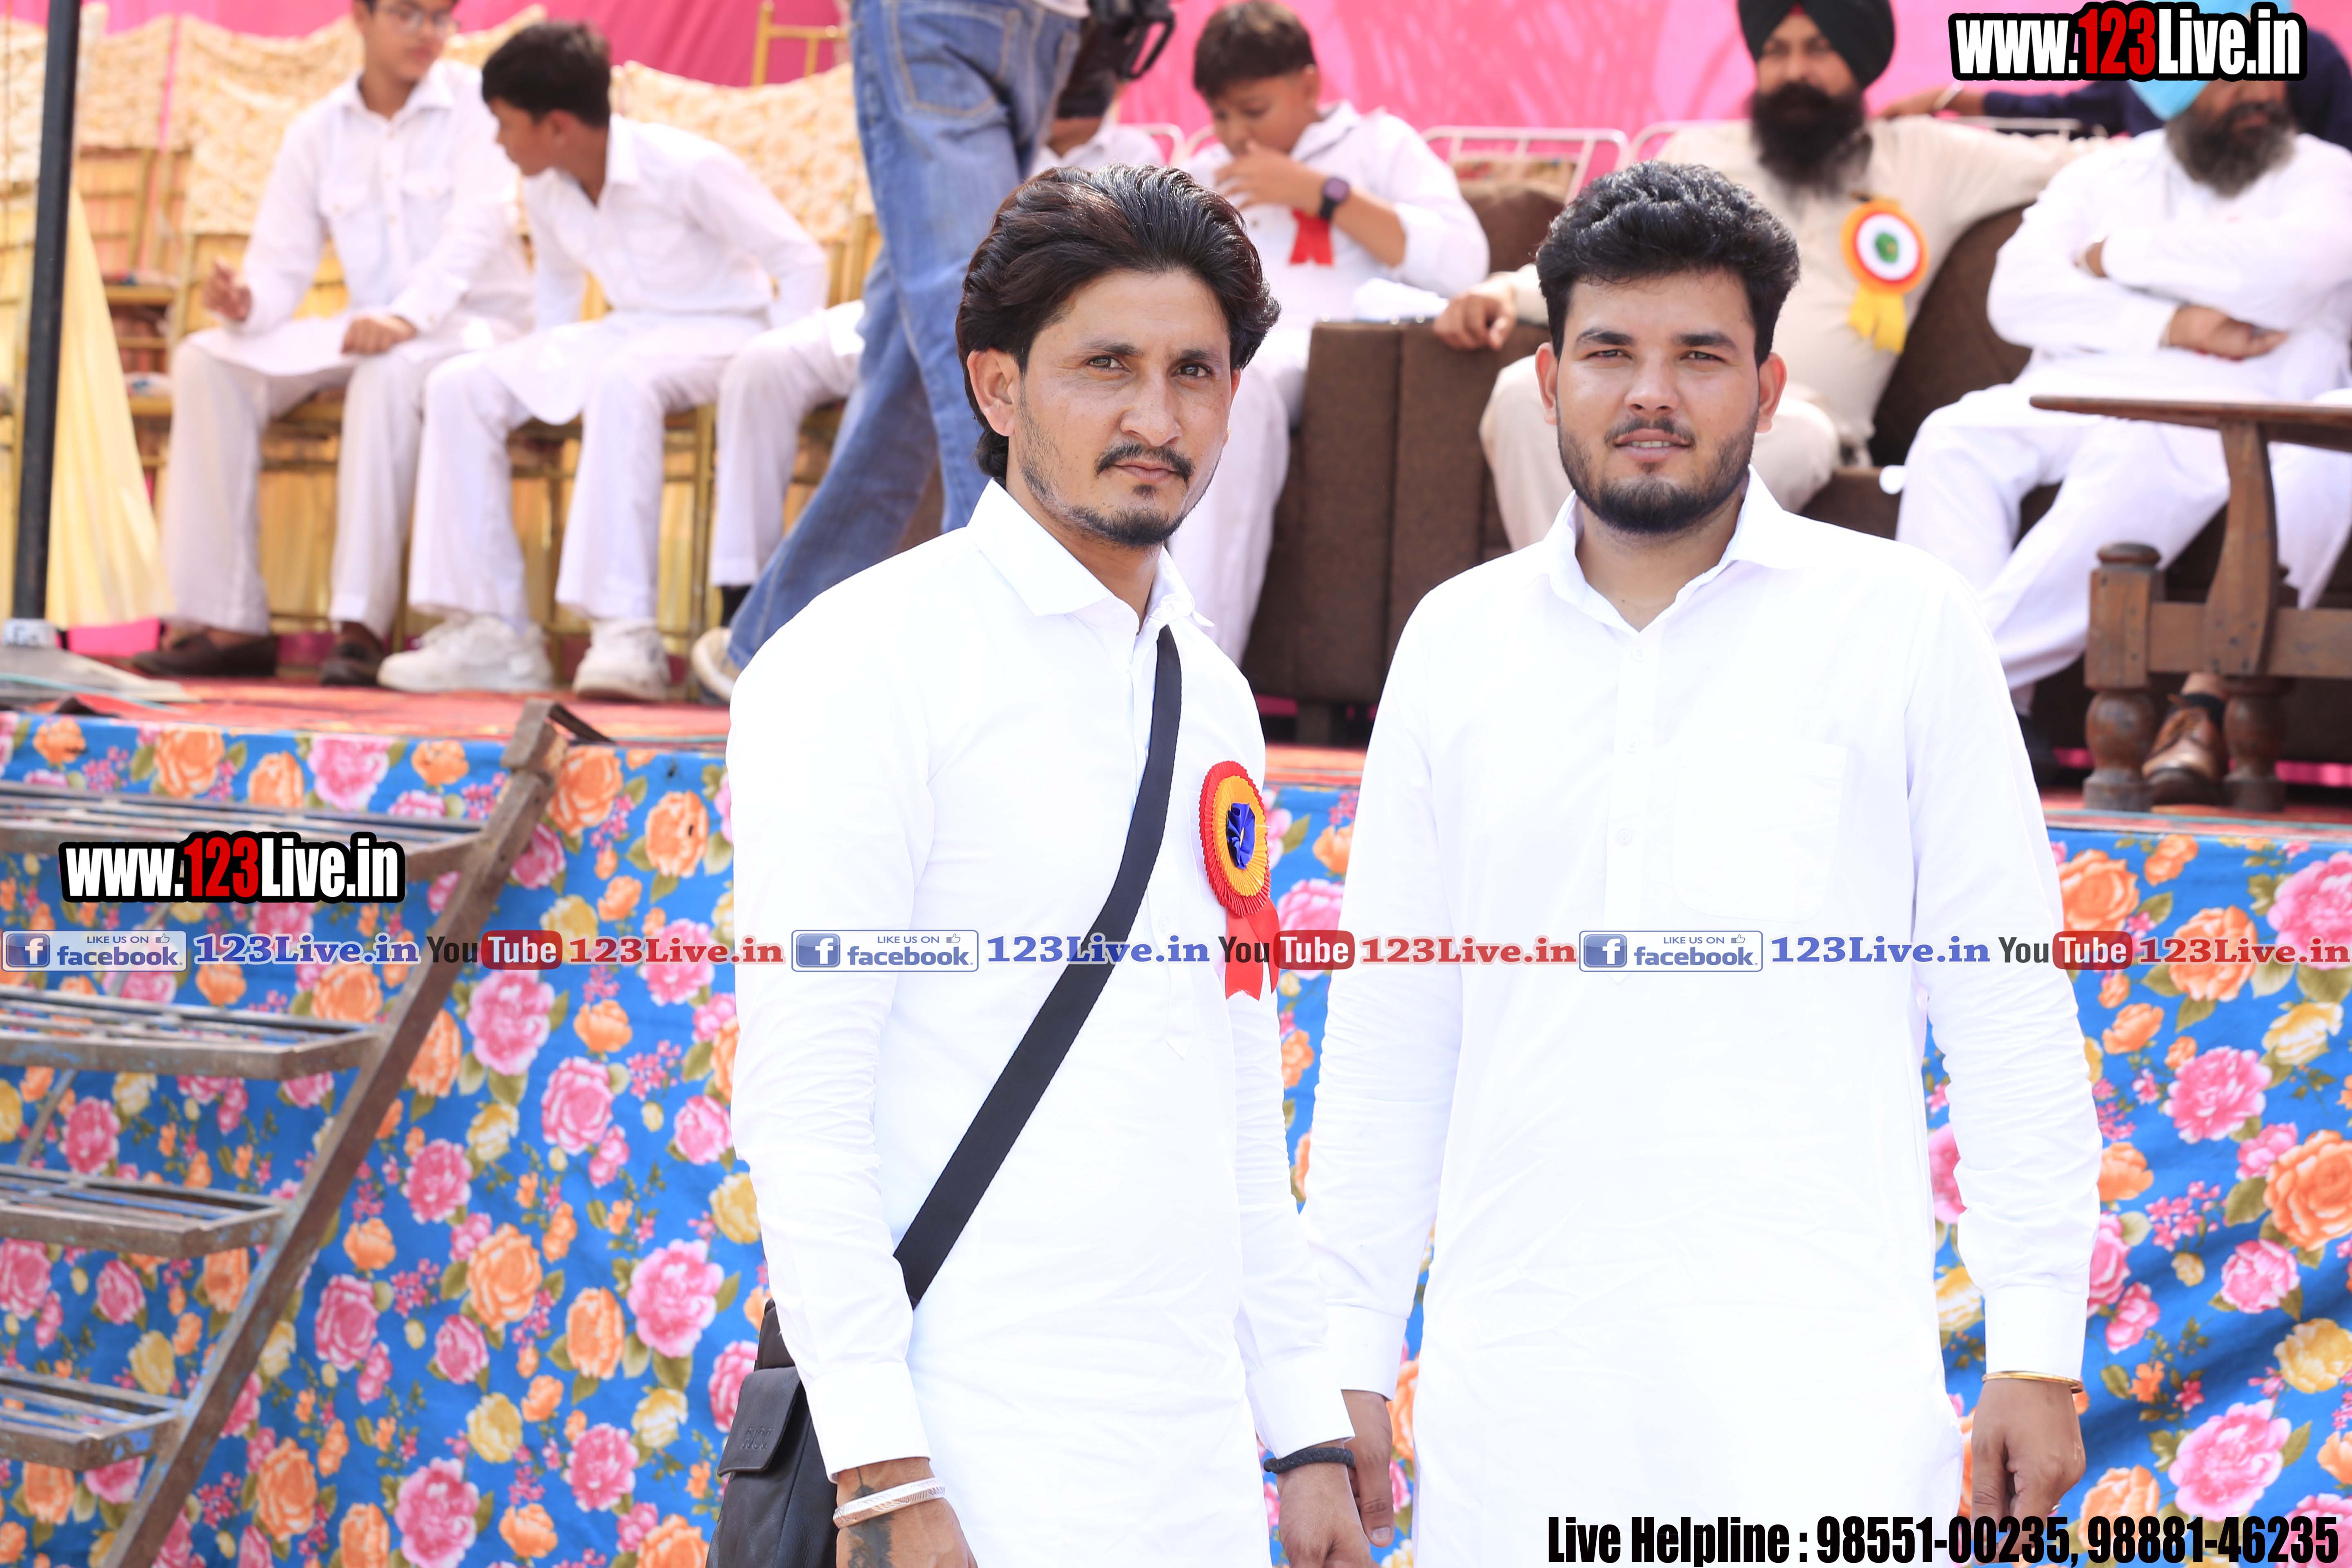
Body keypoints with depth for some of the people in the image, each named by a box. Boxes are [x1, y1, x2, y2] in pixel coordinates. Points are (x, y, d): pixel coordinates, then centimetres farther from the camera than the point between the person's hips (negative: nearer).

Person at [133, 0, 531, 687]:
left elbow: (476, 226, -19)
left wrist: (408, 317, -36)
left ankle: (362, 625, -38)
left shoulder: (474, 102, -5)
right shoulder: (317, 133, 7)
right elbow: (280, 266, 3)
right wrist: (246, 303, -22)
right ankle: (228, 624, -18)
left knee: (389, 370, -38)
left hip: (477, 324, -5)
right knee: (207, 362, -14)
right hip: (365, 334, 5)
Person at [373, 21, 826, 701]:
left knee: (621, 382, -41)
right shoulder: (545, 188, 1)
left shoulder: (687, 170, -19)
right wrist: (547, 374, 11)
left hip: (718, 332, -7)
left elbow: (801, 262, -14)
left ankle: (626, 633, -43)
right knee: (460, 387, -11)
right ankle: (491, 632, -12)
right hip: (626, 332, 7)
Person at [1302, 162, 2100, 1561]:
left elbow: (2010, 1011, 2)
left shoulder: (1905, 625, 2)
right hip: (1514, 1402, 3)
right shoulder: (1458, 641, 11)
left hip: (1814, 1390, -3)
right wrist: (1350, 1356, 9)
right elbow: (1392, 1033, 13)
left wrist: (2038, 1349, -3)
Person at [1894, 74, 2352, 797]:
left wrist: (2122, 255, 1)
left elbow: (2293, 270, -8)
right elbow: (2017, 293, 6)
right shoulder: (2105, 175, 24)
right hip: (2068, 389, 3)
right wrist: (2167, 324, -8)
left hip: (2225, 402, -3)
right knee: (1955, 439, -27)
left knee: (2137, 460, -37)